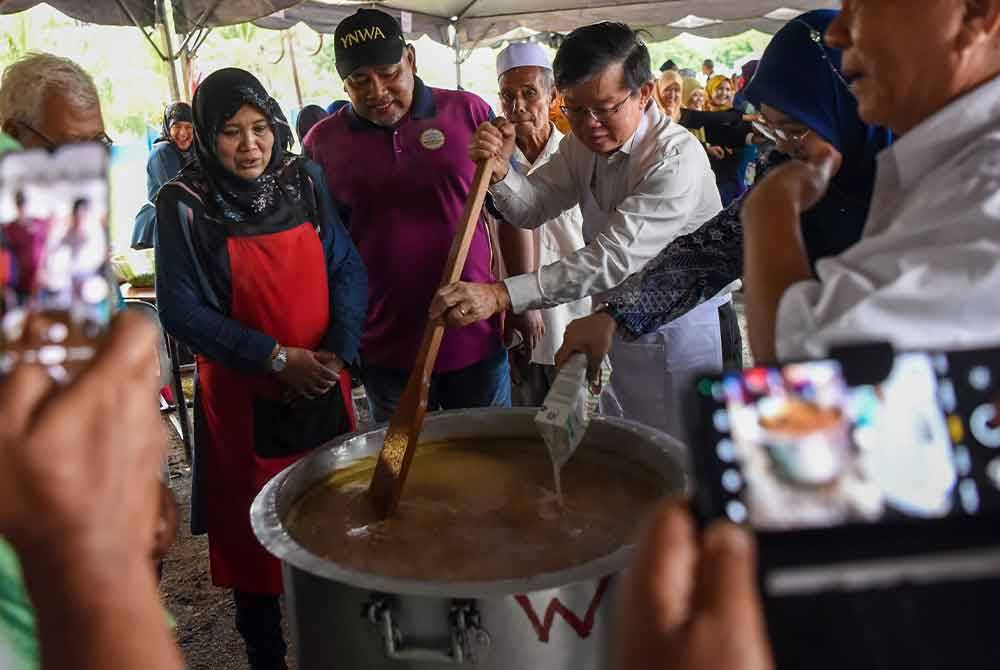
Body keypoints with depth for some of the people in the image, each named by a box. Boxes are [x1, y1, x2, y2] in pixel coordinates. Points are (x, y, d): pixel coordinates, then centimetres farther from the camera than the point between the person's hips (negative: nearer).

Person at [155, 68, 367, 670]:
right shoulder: (185, 205, -8)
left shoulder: (304, 181, 0)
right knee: (254, 532, 8)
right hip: (242, 397, -3)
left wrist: (338, 350, -13)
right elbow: (182, 310, -10)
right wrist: (277, 358, -15)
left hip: (324, 387, 3)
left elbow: (348, 269, 1)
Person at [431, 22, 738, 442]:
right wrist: (499, 171, -23)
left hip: (679, 330, -7)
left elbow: (614, 258, -33)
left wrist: (500, 295, -40)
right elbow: (533, 208, 1)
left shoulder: (677, 158, -25)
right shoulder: (583, 143, 1)